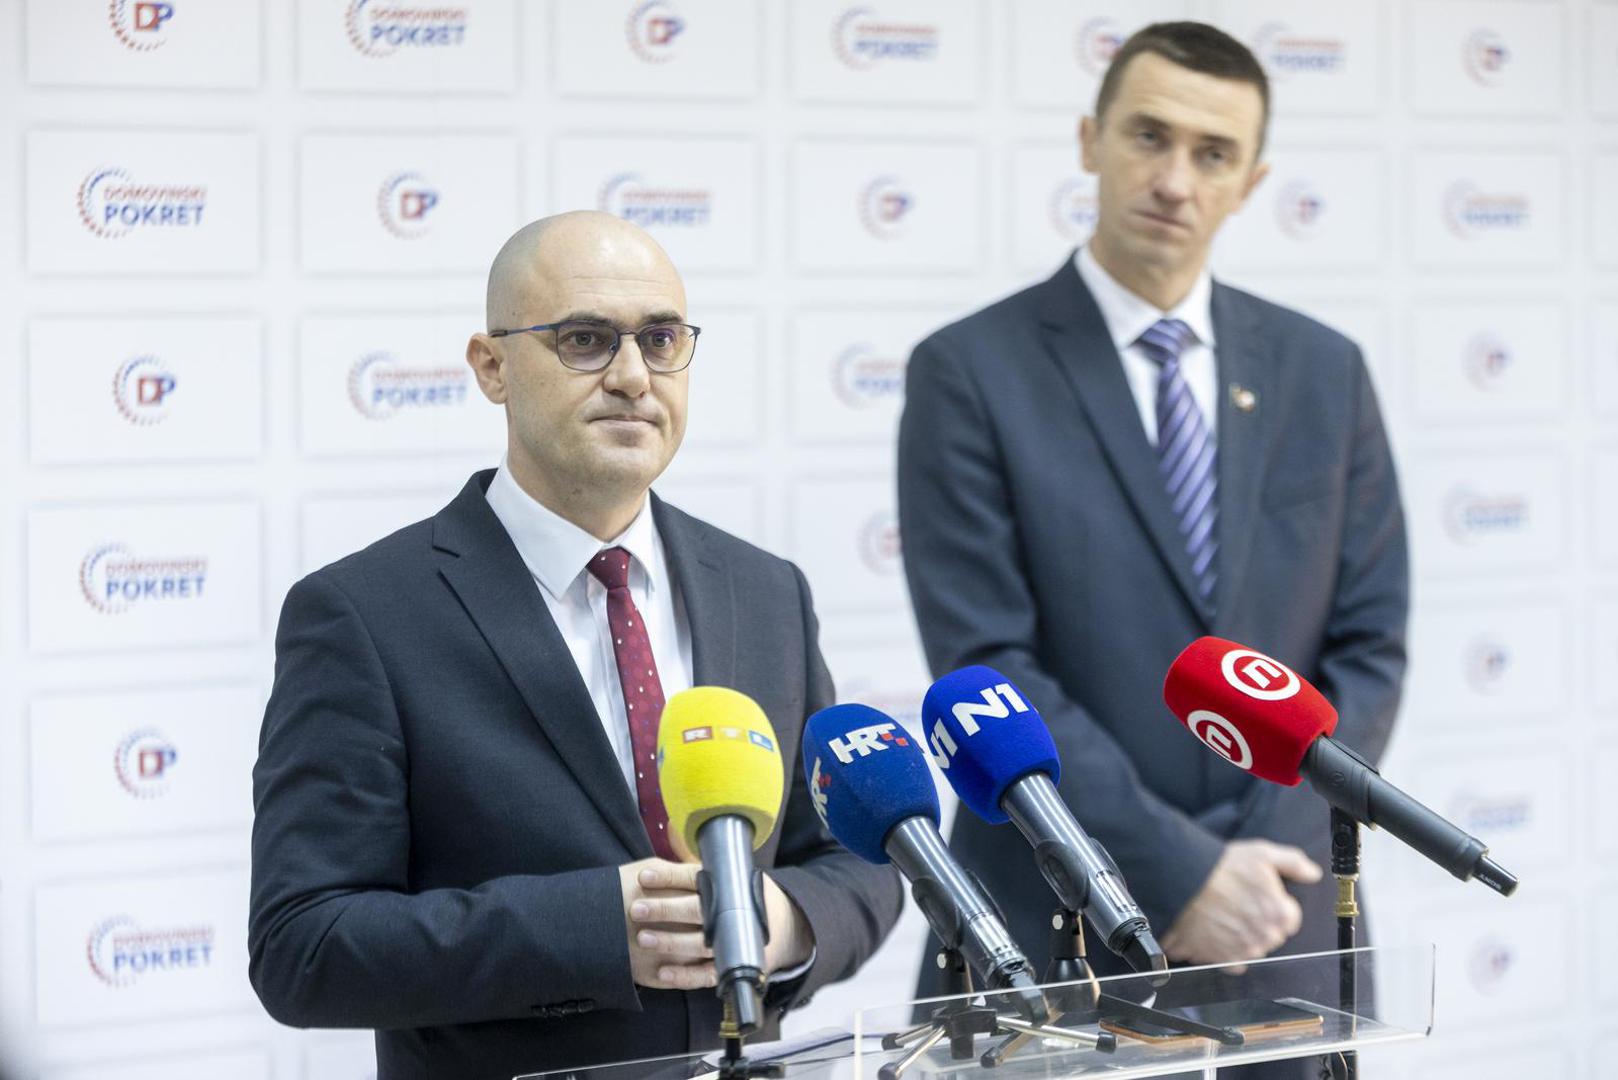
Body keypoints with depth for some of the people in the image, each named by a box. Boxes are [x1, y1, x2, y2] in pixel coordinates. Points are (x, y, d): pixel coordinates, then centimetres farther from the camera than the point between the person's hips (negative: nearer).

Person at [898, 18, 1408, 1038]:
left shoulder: (1325, 371, 7)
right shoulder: (970, 372, -5)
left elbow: (1369, 647, 6)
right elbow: (986, 672, -12)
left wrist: (1258, 864, -8)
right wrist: (1178, 875, -16)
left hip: (1271, 937, 3)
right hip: (1047, 951, -3)